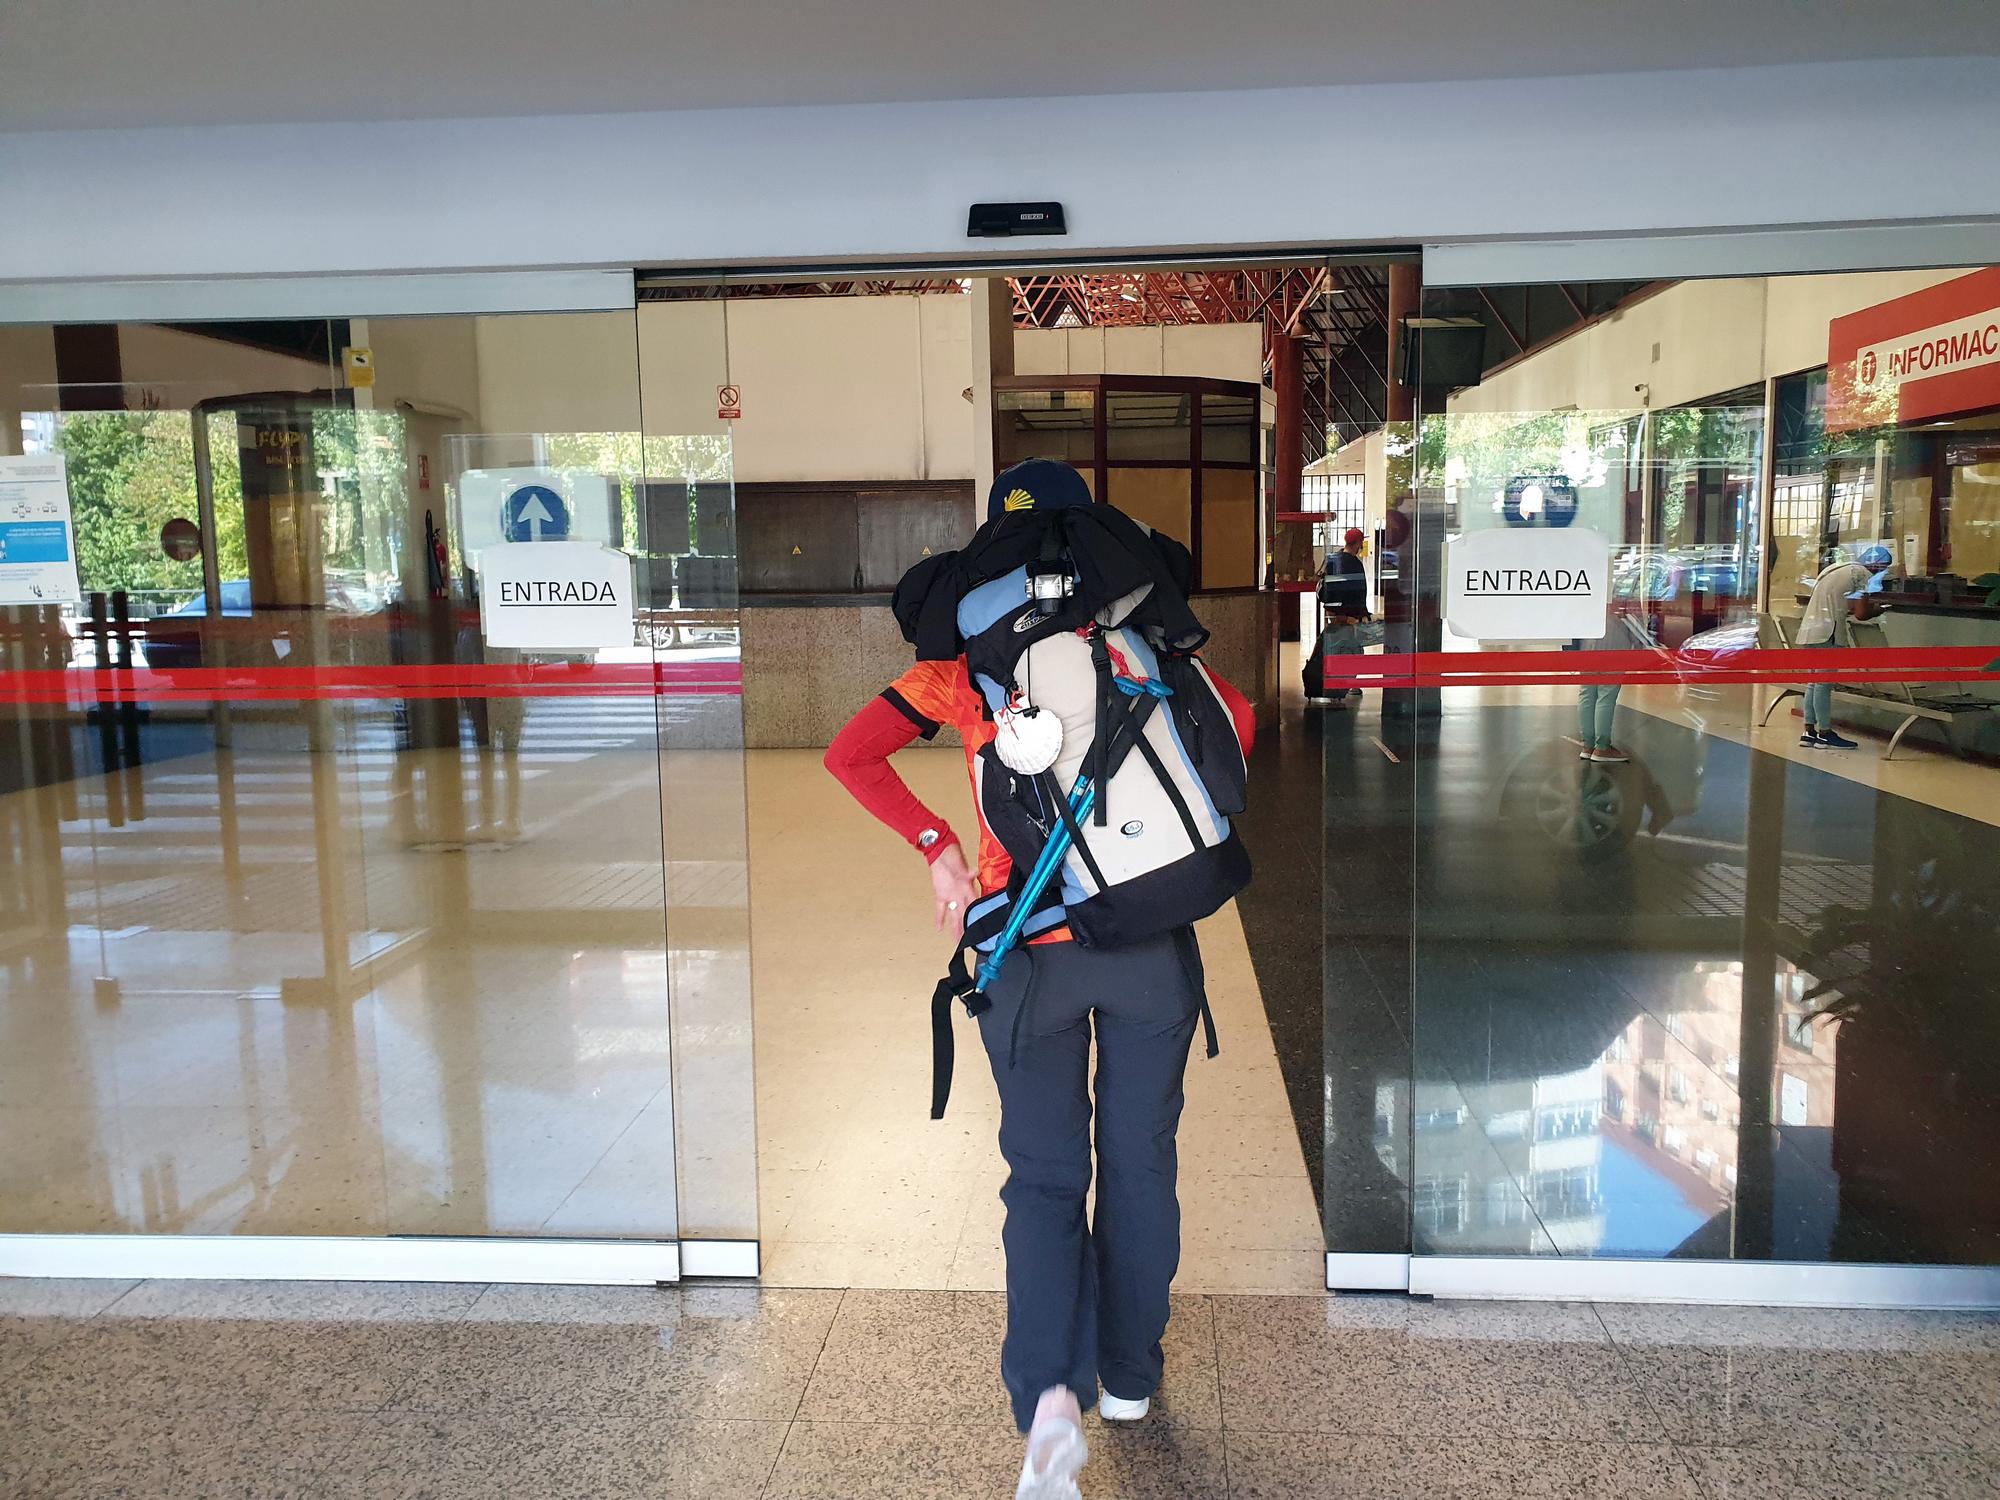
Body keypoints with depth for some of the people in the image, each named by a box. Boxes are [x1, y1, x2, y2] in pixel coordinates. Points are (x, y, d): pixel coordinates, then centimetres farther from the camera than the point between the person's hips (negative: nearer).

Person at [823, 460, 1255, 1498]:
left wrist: (937, 848, -1)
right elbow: (1233, 718, -8)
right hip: (1150, 935, 1)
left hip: (1027, 945, 0)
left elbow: (851, 754, -5)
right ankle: (1128, 1376, 32)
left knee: (1043, 1176, 11)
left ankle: (1049, 1393, -8)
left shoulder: (962, 660, 1)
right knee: (1139, 1159, 17)